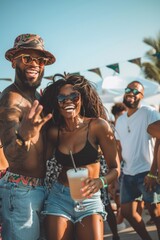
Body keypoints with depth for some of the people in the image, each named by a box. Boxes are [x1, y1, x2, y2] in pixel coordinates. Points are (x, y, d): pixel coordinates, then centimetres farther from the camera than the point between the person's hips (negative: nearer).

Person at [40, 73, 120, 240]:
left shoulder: (98, 125, -9)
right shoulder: (54, 131, 1)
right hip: (58, 197, 3)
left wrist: (100, 182, -28)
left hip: (89, 199, -2)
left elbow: (115, 168, -8)